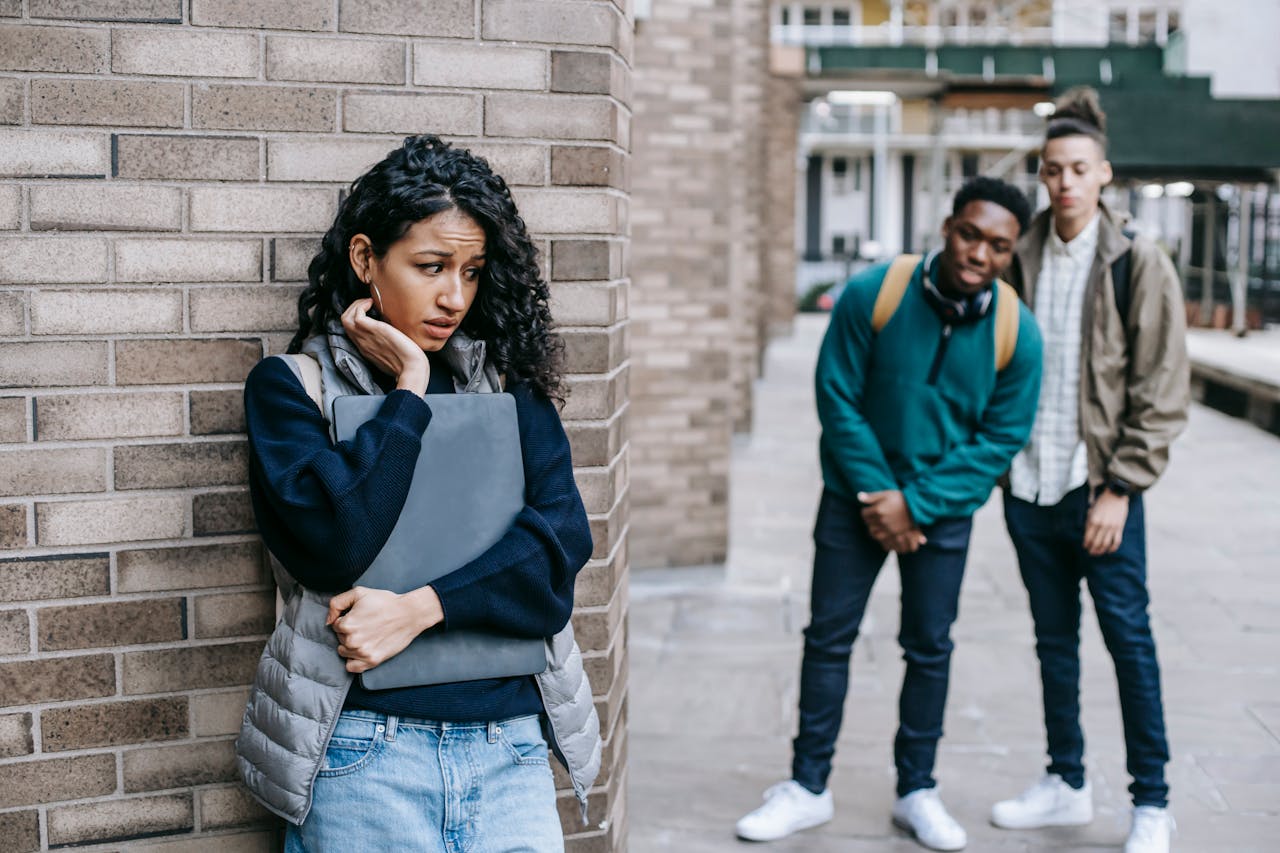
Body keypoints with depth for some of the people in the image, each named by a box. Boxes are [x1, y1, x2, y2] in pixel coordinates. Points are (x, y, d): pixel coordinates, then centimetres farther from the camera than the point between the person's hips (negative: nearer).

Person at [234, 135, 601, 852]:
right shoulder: (293, 385, 0)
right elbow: (333, 543, -16)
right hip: (365, 752, -2)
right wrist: (408, 389, -9)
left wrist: (420, 607, -15)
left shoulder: (506, 381, 8)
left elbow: (563, 532, -4)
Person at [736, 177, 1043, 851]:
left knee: (930, 648, 9)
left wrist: (916, 502, -15)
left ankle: (916, 791, 25)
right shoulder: (873, 295, -17)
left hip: (943, 507, 1)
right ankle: (808, 788, 17)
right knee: (828, 637, 4)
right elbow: (837, 396, -11)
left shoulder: (1016, 332, -13)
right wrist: (875, 494, -13)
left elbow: (1001, 438, -8)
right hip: (857, 493, 0)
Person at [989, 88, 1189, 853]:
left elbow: (1162, 393, -7)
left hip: (1100, 488, -4)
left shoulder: (1139, 265, -5)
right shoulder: (1021, 260, 7)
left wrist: (1121, 487, -12)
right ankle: (1068, 784, 27)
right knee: (1055, 639, 14)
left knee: (1129, 639, 1)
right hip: (1030, 486, 4)